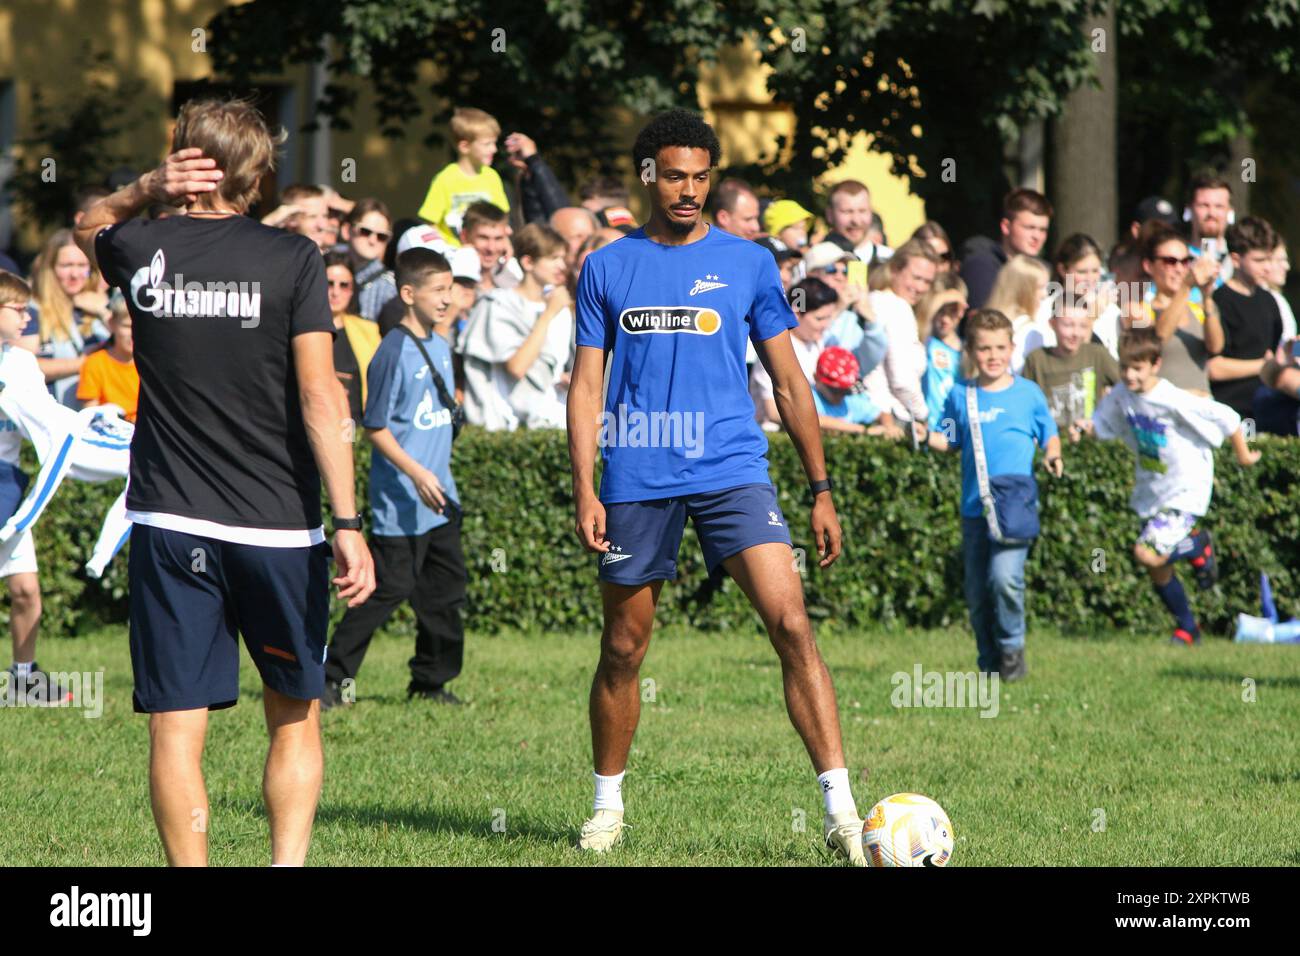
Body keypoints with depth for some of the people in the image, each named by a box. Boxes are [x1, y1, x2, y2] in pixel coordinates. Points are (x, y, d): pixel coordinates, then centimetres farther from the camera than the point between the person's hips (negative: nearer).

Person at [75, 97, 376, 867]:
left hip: (170, 523, 1)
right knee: (295, 718, 13)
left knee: (177, 727, 2)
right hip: (279, 528, -1)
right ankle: (289, 860, 1)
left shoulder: (142, 250, 2)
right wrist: (349, 525, -10)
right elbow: (320, 397, -11)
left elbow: (89, 227, 28)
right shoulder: (291, 259, -5)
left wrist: (146, 190, 7)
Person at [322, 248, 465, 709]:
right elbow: (376, 427, -15)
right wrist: (416, 474, -20)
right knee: (387, 589, -8)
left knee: (445, 591, 10)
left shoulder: (440, 348, 11)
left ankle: (430, 681, 21)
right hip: (400, 502, -8)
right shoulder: (393, 352, -15)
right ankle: (331, 678, -1)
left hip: (439, 498, 8)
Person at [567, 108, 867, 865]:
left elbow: (790, 382, 10)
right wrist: (584, 490, -3)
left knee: (792, 625, -15)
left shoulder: (748, 263, 6)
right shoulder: (608, 269, 7)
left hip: (733, 472, -1)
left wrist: (821, 490, 6)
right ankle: (609, 805, 27)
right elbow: (588, 386, 8)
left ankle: (841, 810, -17)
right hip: (636, 481, 1)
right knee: (623, 650, 8)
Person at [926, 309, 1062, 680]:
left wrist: (1052, 455, -9)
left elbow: (1049, 435, 12)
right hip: (974, 508, 3)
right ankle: (990, 663, 21)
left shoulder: (1028, 393, 3)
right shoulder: (960, 395, 7)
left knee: (1004, 576, -22)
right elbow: (950, 440, 15)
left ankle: (1012, 650, -3)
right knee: (977, 593, 6)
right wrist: (925, 437, -5)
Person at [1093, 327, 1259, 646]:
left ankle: (1198, 546, 8)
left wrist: (1243, 454, -3)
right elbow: (1100, 424, 9)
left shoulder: (1174, 401, -24)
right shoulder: (1121, 395, -5)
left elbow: (1226, 417, -15)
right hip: (1151, 493, 7)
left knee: (1147, 554, -21)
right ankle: (1187, 628, 33)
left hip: (1185, 491, -7)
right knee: (1158, 571, 11)